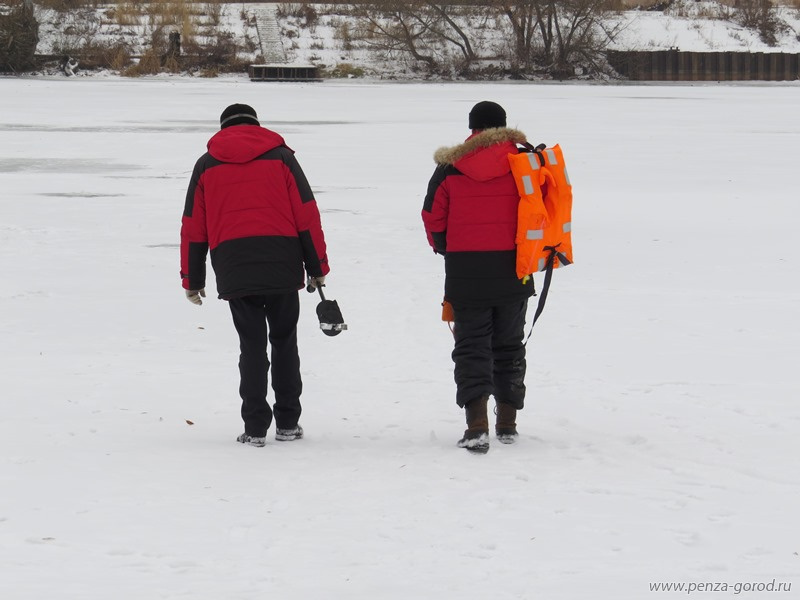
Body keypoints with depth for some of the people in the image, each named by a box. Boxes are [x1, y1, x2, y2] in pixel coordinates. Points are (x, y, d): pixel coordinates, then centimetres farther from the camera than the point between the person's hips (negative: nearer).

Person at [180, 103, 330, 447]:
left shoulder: (206, 165, 13)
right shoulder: (280, 156, 10)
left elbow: (193, 226, 12)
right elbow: (307, 215, 4)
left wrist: (192, 280, 17)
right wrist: (317, 268, 9)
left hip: (234, 272, 0)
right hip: (282, 268, 0)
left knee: (252, 347, 5)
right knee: (284, 342, 11)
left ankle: (255, 428, 0)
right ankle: (287, 423, 13)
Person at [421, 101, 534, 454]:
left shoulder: (451, 167, -4)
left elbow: (433, 216, 2)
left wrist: (445, 249, 21)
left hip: (465, 273, -1)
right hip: (512, 271, 1)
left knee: (472, 346, 2)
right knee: (509, 345, 16)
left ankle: (477, 425, -14)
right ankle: (508, 423, 19)